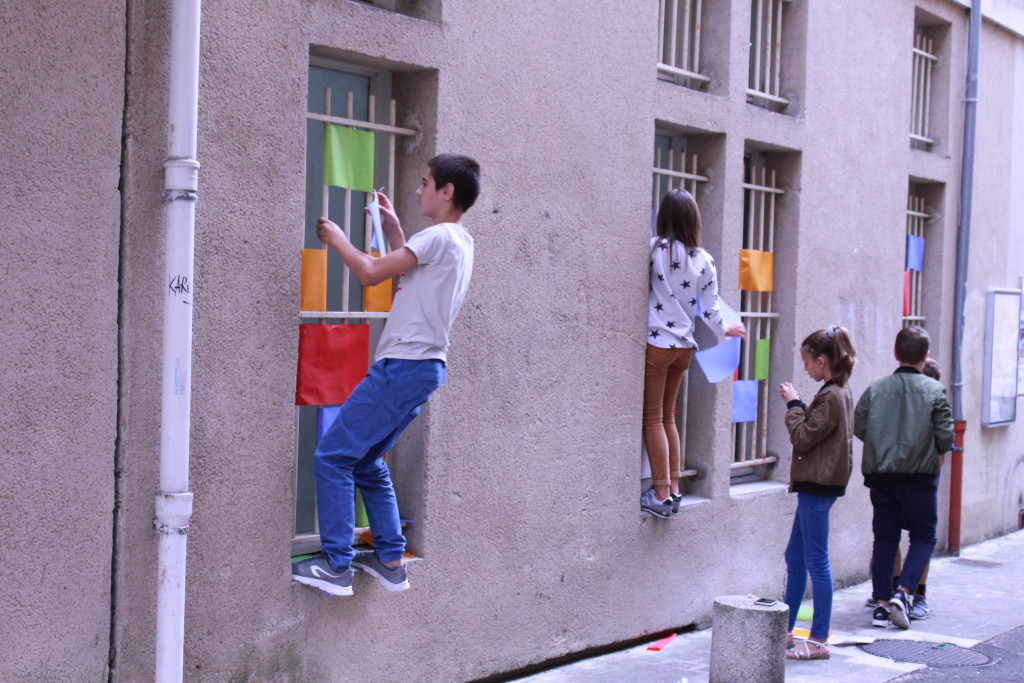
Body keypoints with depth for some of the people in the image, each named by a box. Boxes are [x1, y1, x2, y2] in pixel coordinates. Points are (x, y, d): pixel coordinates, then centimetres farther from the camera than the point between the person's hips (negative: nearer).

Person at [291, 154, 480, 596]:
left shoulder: (439, 236, -12)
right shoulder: (460, 242, 17)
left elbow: (370, 273, -12)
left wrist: (338, 240, 3)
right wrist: (393, 229, 31)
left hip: (404, 366, -10)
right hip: (423, 367, 10)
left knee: (333, 456, -7)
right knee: (367, 462, 18)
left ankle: (336, 566, -6)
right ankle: (390, 562, 18)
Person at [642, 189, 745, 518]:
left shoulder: (655, 248, -11)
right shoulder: (705, 262, 1)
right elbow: (710, 311, 5)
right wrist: (725, 329, 24)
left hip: (657, 343, -5)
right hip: (684, 346, 5)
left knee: (653, 419, 1)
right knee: (668, 417, 17)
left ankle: (661, 495, -1)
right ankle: (674, 489, 18)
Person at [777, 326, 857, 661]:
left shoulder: (830, 397, -18)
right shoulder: (840, 392, 13)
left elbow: (803, 438, -17)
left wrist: (793, 404, -8)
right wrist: (797, 405, 10)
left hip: (819, 487, -11)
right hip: (816, 485, 11)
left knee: (816, 561, -4)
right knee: (795, 558, 15)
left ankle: (819, 640, 2)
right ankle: (785, 632, 23)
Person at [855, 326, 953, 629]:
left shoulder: (875, 389, -1)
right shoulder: (934, 390, -6)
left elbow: (859, 428, 0)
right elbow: (945, 436, -8)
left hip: (880, 475, 3)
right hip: (920, 476, -2)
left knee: (884, 538, 10)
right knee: (923, 537, 9)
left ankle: (882, 604, 9)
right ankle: (904, 592, -9)